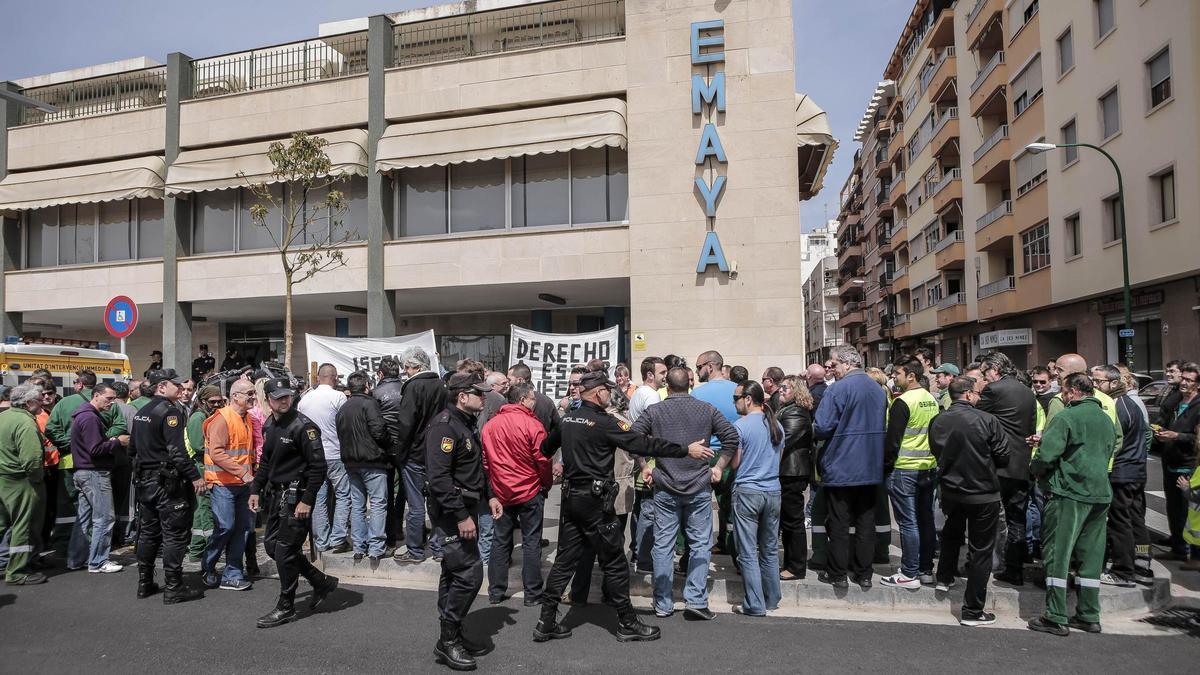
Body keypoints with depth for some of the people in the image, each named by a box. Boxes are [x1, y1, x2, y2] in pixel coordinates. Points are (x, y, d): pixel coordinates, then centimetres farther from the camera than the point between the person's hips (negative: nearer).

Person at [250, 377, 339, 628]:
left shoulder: (303, 426, -18)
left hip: (297, 496, -9)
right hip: (278, 494, 9)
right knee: (271, 544, 14)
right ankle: (322, 582, 25)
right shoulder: (270, 425, 8)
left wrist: (307, 500, -22)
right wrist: (256, 489, 15)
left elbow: (318, 467, -20)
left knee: (285, 551, -2)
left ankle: (286, 607, 15)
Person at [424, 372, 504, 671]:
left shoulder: (467, 424, 14)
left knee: (454, 574, 16)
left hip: (466, 510, 10)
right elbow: (439, 477, -26)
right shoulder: (444, 425, -18)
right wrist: (461, 516, -26)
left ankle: (451, 636, 27)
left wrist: (489, 496, 12)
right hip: (452, 514, -10)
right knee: (470, 573, -10)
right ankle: (448, 641, 4)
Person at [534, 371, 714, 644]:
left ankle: (546, 623, 16)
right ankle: (627, 623, 15)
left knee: (564, 560, 12)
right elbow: (642, 444, -20)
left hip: (570, 497, 8)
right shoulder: (604, 422, -16)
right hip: (595, 500, -8)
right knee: (614, 563, 5)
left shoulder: (567, 420, 7)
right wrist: (686, 450, -17)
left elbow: (546, 448, 22)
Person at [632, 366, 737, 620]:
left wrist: (644, 467, 2)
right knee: (700, 544, 9)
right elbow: (731, 436, -3)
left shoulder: (654, 411, -1)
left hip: (664, 488, 1)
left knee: (663, 546, 8)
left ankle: (663, 604, 15)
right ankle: (696, 599, 3)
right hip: (699, 487, 0)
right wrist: (719, 467, 3)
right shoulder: (707, 409, 0)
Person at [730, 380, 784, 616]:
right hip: (773, 491, 6)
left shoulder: (740, 426, -12)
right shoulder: (776, 425, 7)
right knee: (770, 550, 15)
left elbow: (734, 463, -9)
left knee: (748, 552, 1)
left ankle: (755, 605, 4)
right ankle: (772, 599, 24)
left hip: (747, 492, -6)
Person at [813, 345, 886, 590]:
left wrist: (815, 432, 1)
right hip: (871, 468, 6)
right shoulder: (879, 389, 6)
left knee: (839, 524, 4)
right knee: (866, 522, 12)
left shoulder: (839, 389, -16)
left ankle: (837, 574, 12)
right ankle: (864, 574, 20)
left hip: (841, 467, -6)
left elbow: (821, 428, -20)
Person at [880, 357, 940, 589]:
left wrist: (885, 466, -5)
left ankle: (909, 575, 3)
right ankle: (926, 570, 22)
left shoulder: (902, 402, -15)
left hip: (905, 471, -8)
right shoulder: (932, 400, 8)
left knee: (908, 523, -2)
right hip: (929, 468, 8)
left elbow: (892, 440, -15)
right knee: (926, 520, 13)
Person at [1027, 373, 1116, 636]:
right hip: (1100, 494, 8)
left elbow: (1045, 456, -18)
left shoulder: (1065, 417, -12)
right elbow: (1108, 454, 24)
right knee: (1091, 556, 13)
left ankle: (1056, 617, 1)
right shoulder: (1106, 419, 14)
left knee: (1057, 555, -1)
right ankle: (1089, 616, 20)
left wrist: (1035, 471, 2)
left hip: (1068, 493, -7)